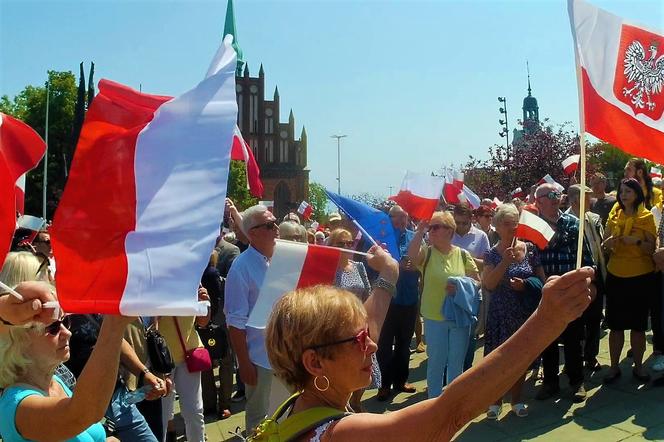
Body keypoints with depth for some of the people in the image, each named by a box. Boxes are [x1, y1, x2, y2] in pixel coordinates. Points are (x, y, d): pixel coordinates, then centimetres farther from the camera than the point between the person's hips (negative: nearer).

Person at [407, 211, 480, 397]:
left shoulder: (462, 254, 0)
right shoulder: (427, 253, -4)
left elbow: (476, 281, 3)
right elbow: (411, 255, -26)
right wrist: (420, 231, -24)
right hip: (434, 317, -1)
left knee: (457, 363, 13)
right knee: (436, 362, 8)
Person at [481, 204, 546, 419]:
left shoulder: (530, 249, 0)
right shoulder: (493, 254, -5)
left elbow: (542, 279, 6)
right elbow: (489, 284, -15)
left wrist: (526, 285, -13)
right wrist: (505, 261, -22)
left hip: (525, 312, 2)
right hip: (500, 314, -2)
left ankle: (516, 399, 27)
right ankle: (496, 400, 19)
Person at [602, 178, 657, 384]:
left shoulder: (646, 217, -1)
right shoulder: (614, 217, 6)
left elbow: (651, 248, -5)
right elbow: (605, 245, 9)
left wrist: (637, 241, -23)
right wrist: (608, 243, -13)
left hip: (641, 276, -2)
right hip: (616, 276, 2)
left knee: (638, 324, 8)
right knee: (616, 324, 5)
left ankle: (638, 366, 22)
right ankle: (614, 367, 15)